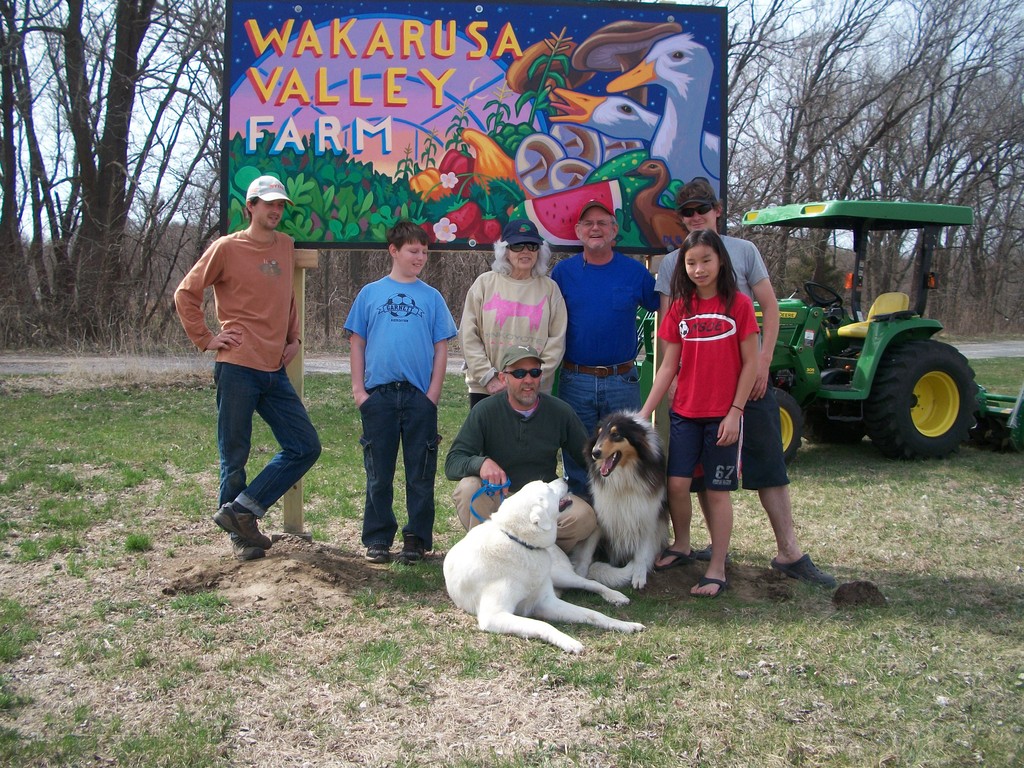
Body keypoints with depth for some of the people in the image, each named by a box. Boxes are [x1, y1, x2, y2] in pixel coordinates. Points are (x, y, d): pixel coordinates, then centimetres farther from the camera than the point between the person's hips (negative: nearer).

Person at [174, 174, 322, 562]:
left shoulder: (286, 246, 14)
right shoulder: (227, 248, -2)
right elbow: (185, 294, 1)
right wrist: (205, 338, -4)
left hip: (275, 370, 6)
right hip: (238, 369, -6)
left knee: (306, 447, 2)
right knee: (235, 456, 3)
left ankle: (240, 510, 6)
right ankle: (241, 534, 17)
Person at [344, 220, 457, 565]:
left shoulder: (431, 297, 7)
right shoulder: (370, 293, 7)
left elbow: (441, 348, 5)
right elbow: (357, 343, 7)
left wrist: (434, 392, -4)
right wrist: (358, 389, -1)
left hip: (419, 396, 0)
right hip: (378, 395, 0)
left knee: (420, 475, 4)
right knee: (378, 474, 7)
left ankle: (417, 538, 14)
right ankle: (378, 539, 16)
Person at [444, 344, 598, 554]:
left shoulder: (560, 411, -2)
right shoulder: (485, 411, -8)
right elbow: (452, 463, -14)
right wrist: (481, 462, -36)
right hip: (495, 500, -1)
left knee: (585, 516, -27)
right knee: (467, 488, -32)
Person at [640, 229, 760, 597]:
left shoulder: (738, 304, -5)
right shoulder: (680, 308, 4)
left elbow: (750, 363, -4)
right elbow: (669, 365, 6)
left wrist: (735, 412, -10)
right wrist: (646, 411, 2)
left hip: (723, 415, -3)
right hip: (685, 413, 3)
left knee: (717, 490, 2)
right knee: (677, 483, -1)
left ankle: (717, 569, 11)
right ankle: (681, 545, 24)